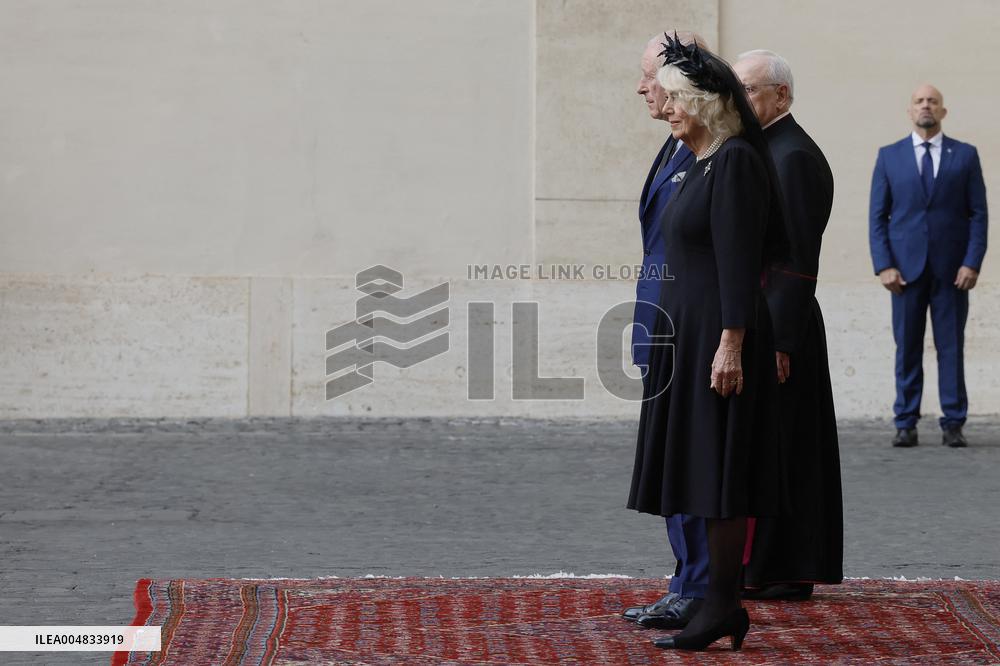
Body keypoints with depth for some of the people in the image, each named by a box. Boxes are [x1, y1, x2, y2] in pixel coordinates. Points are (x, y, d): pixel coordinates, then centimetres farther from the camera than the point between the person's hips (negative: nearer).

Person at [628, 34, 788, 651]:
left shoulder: (735, 162, -13)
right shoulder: (704, 163, 15)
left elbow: (740, 260, -19)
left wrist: (731, 344, -23)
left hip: (717, 335, -10)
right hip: (688, 332, 10)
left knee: (717, 473, -7)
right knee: (705, 475, 11)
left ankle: (722, 607, -3)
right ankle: (724, 605, 15)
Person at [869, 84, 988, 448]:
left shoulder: (965, 155, 7)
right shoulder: (889, 156, 8)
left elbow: (978, 213, 4)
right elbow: (877, 216, 6)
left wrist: (972, 263, -7)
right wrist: (883, 265, -5)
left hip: (951, 268, 0)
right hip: (906, 266, 0)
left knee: (951, 347, 1)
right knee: (907, 347, 1)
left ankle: (953, 424, 5)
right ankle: (906, 424, 5)